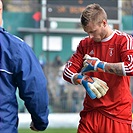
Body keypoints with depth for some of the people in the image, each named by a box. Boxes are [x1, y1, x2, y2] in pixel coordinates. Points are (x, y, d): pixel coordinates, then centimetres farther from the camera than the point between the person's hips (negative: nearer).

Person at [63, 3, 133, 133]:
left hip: (117, 114, -4)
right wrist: (82, 79, -12)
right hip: (90, 113, 4)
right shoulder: (85, 43, 12)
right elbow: (67, 72, 10)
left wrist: (98, 65, -16)